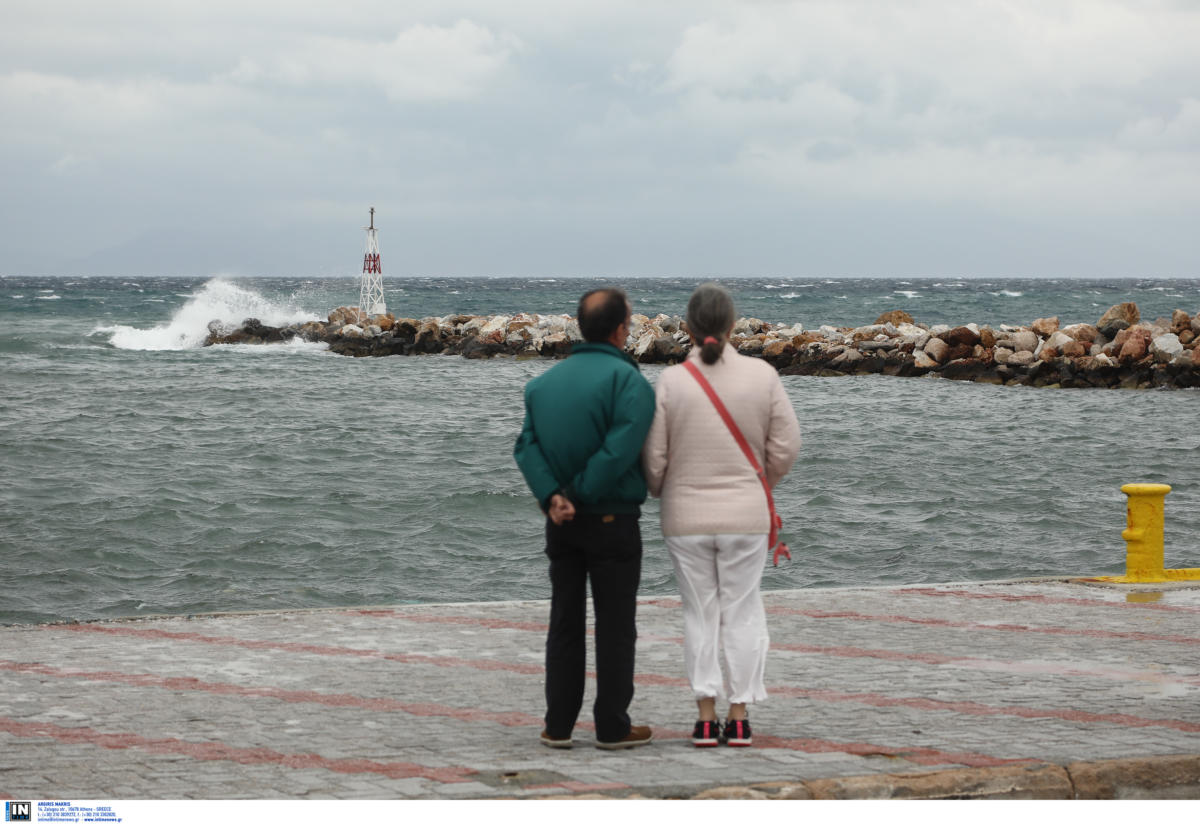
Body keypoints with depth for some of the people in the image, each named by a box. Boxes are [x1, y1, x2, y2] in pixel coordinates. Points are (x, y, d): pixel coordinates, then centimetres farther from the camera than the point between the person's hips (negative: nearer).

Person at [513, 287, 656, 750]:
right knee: (615, 625, 2)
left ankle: (558, 725, 10)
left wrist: (553, 498, -13)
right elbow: (620, 450, -23)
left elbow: (527, 447, -2)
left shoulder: (545, 382, 9)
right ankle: (612, 727, 4)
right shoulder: (626, 380, -12)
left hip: (561, 522, 6)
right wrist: (579, 496, -14)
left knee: (565, 623, 11)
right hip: (612, 519, -5)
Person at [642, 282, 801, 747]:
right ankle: (739, 720, 8)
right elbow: (785, 447, -3)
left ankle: (706, 720, 6)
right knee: (743, 614, 9)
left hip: (686, 518, 0)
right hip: (745, 517, 0)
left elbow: (653, 458, -6)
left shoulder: (671, 381, -9)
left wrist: (660, 492, 16)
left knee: (700, 616, 9)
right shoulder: (762, 375, -6)